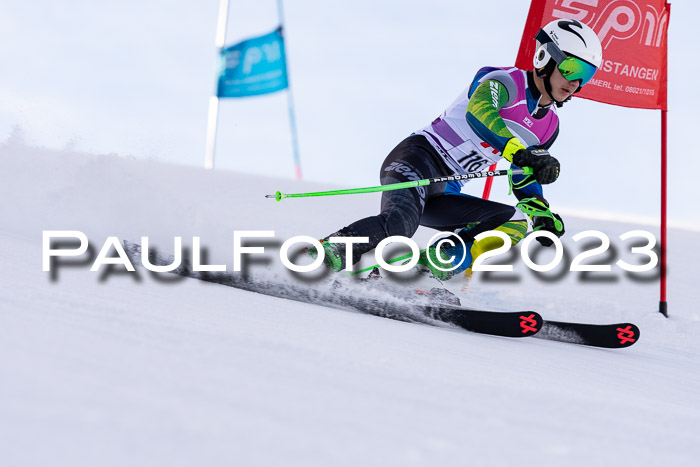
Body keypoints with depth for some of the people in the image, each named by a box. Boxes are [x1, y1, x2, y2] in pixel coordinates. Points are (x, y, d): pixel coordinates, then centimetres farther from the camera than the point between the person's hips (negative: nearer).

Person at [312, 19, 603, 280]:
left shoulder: (548, 127, 16)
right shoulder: (508, 82, -9)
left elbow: (525, 181, 29)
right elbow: (478, 112, -32)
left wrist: (543, 214, 9)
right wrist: (522, 154, -43)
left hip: (443, 195, 9)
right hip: (417, 159, -9)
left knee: (515, 223, -7)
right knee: (397, 225, -36)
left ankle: (436, 264, -24)